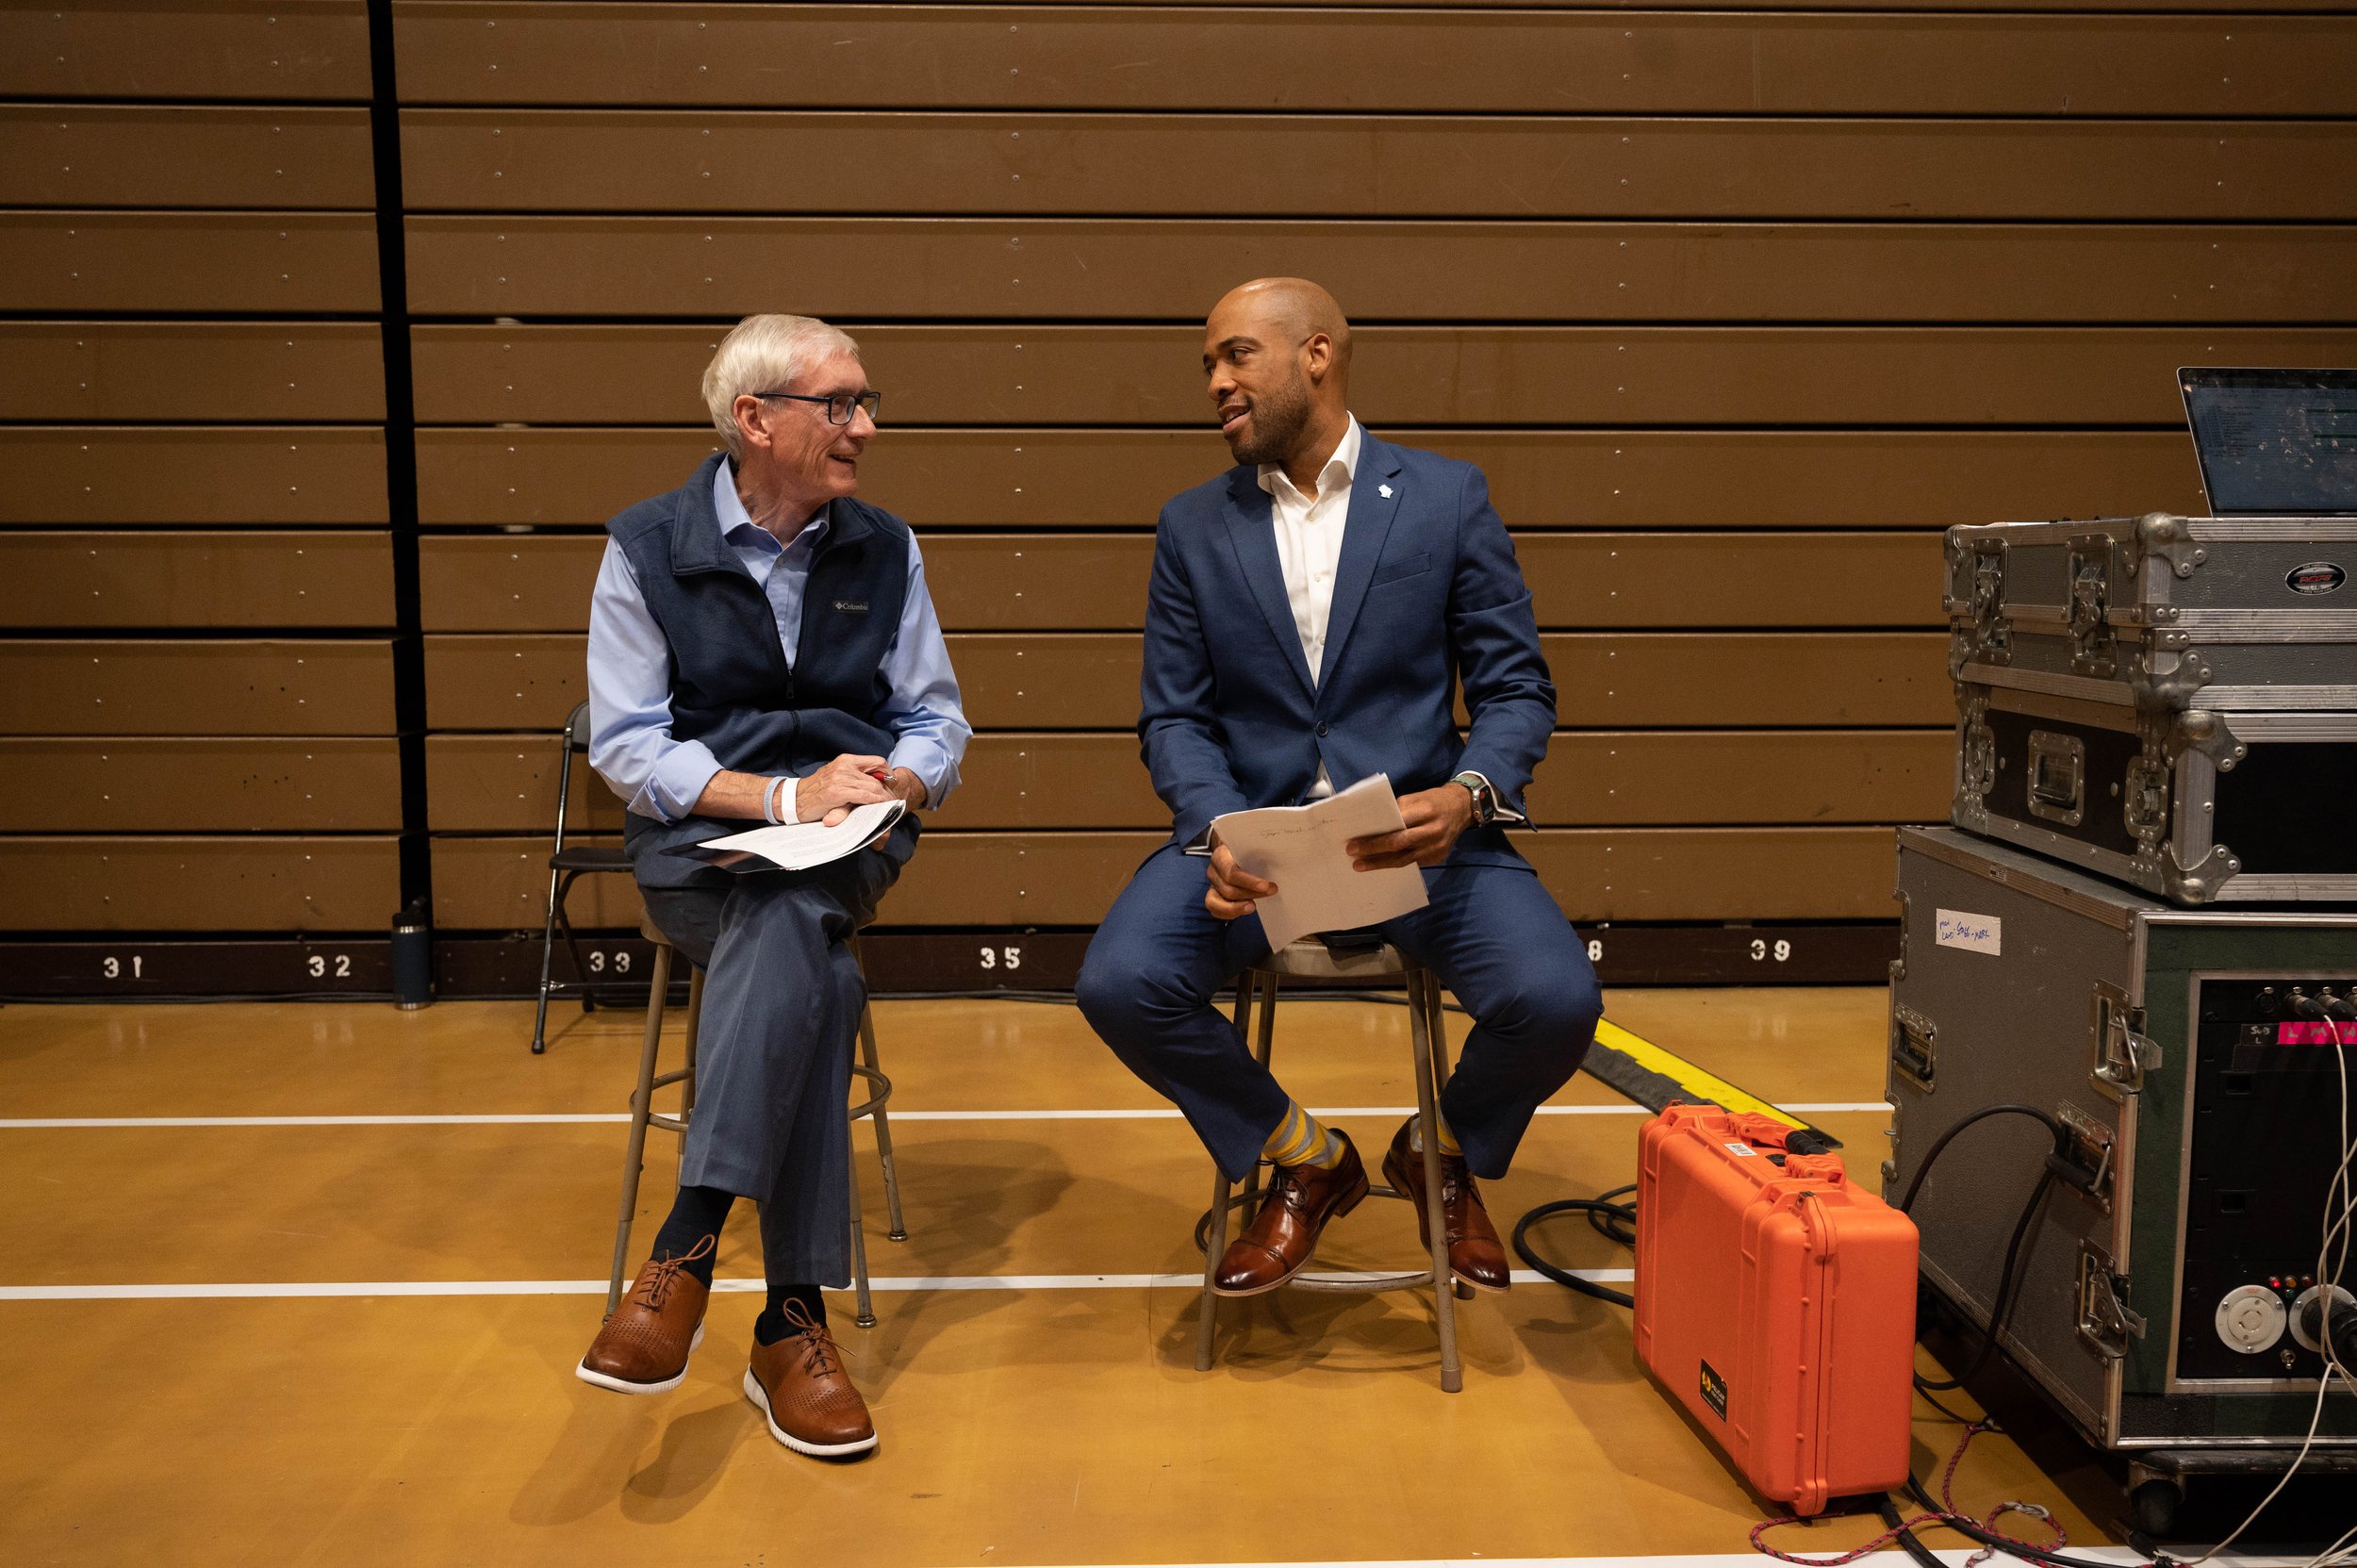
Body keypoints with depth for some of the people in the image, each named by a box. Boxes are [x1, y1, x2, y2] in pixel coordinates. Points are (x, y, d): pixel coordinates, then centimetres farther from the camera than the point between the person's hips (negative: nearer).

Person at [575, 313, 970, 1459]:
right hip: (695, 847, -2)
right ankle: (791, 1319, -30)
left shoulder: (885, 551, 10)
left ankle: (687, 1250, -31)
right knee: (813, 973, -34)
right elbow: (625, 745, -4)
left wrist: (880, 787, -13)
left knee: (788, 927, -35)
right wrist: (782, 796, -17)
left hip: (845, 846, 2)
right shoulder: (646, 548, 1)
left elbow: (937, 722, 10)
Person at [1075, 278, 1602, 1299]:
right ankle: (1304, 1162, 6)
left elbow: (1517, 687, 2)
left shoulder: (1448, 498, 5)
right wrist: (1218, 832, -15)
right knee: (1120, 983, -24)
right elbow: (1173, 716, 6)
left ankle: (1442, 1152, 14)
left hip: (1416, 830, -1)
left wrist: (1465, 795, -19)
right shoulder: (1192, 527, 10)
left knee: (1556, 1000, -24)